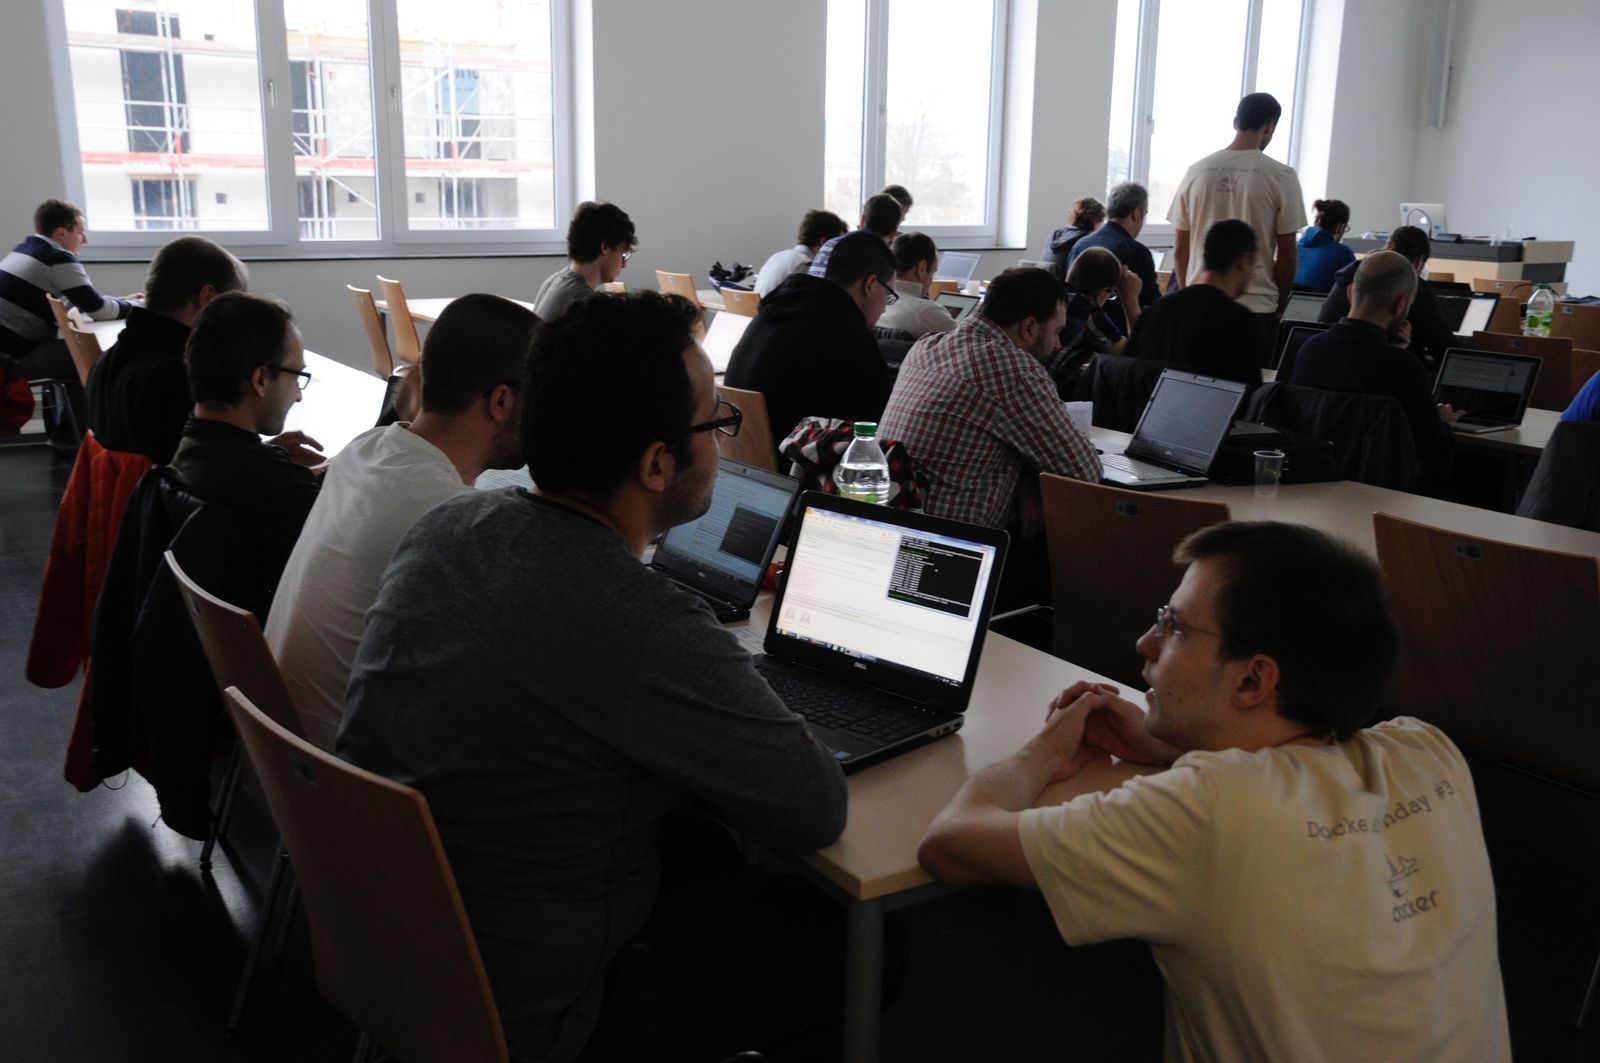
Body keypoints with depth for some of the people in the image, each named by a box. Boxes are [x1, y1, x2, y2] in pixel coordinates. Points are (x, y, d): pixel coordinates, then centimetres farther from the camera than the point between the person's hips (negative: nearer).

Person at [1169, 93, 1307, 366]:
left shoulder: (1196, 172, 3)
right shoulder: (1281, 177, -6)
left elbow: (1179, 249, 6)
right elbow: (1286, 256, -3)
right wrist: (1278, 306, 10)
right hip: (1256, 307, -3)